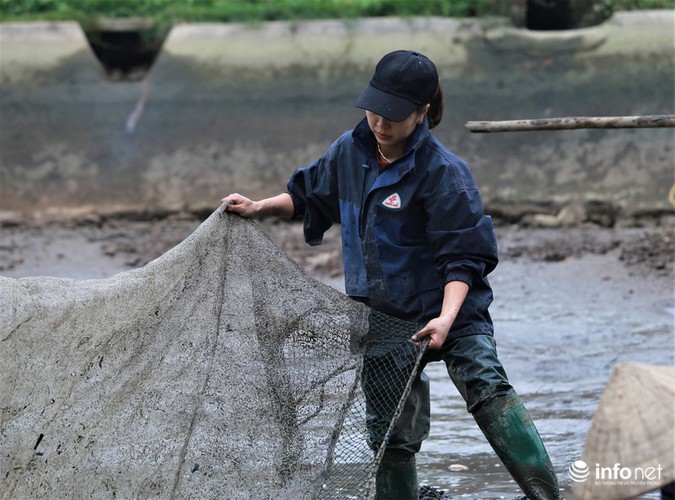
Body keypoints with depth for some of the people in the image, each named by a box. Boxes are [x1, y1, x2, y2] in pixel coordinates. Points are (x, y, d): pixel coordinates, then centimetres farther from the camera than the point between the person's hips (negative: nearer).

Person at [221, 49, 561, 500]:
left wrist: (446, 318, -29)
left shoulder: (443, 171, -16)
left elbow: (462, 257, -17)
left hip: (449, 310, -5)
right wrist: (259, 208, 9)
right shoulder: (350, 152, 3)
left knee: (486, 387, -25)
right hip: (383, 318, 6)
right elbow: (310, 196, 23)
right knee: (395, 434, 6)